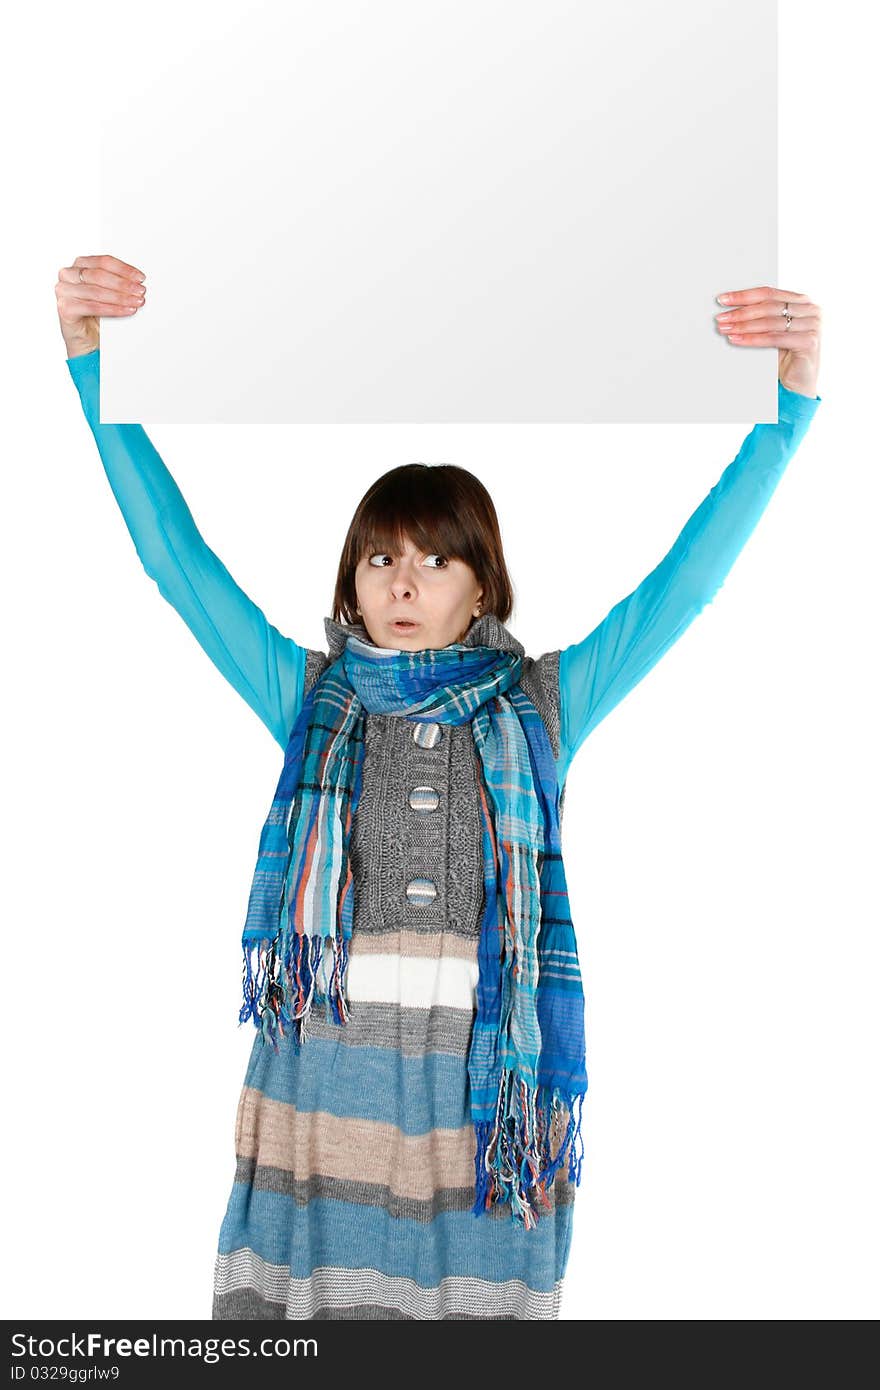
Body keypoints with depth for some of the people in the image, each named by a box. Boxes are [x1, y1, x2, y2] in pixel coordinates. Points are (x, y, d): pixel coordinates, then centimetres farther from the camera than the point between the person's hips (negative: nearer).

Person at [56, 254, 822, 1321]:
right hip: (323, 1087, 1)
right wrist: (89, 353, -3)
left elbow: (688, 578, 2)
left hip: (487, 1099, 0)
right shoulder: (308, 696, 8)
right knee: (317, 1282, 3)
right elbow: (173, 554, 4)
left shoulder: (542, 705, 7)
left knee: (474, 1287, 3)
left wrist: (795, 394, -6)